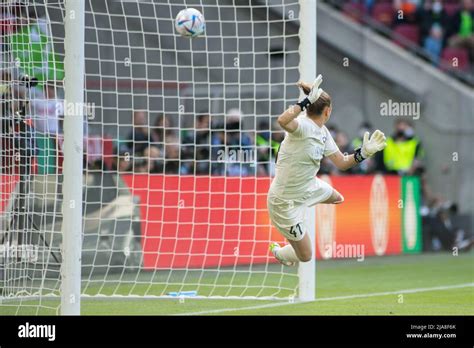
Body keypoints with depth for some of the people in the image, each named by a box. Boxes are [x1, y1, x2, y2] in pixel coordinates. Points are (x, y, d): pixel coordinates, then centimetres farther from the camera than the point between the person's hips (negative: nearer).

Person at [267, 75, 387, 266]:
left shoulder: (323, 133, -1)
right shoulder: (303, 125, -30)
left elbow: (342, 163, 3)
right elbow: (283, 121, -54)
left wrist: (364, 152, -11)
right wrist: (307, 101, -51)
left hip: (308, 187, 9)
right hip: (285, 203, -9)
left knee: (336, 198, 37)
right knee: (305, 255, 5)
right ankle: (277, 252, 37)